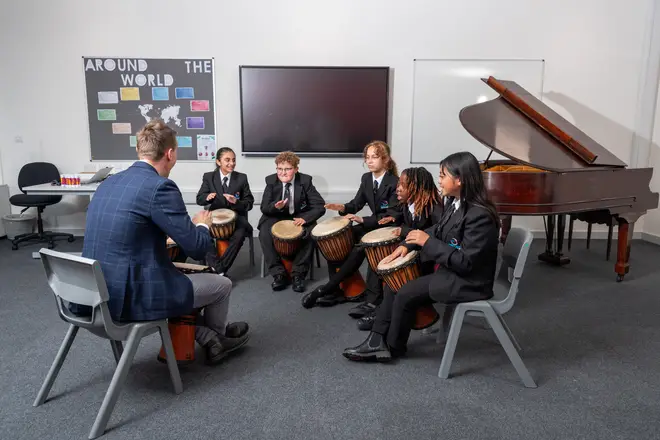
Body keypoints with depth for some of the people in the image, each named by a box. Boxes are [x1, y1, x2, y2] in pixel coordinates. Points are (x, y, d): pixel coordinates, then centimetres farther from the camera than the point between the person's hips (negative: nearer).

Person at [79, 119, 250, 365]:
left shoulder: (108, 183, 8)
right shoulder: (160, 187, -18)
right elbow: (197, 248, -15)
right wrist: (202, 225, 6)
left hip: (98, 292, 9)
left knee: (186, 282, 32)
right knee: (221, 284, 13)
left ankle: (210, 341, 35)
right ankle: (218, 335, 41)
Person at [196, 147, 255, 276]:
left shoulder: (242, 178, 1)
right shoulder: (208, 177, 3)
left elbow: (249, 203, 1)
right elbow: (199, 199, 1)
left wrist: (237, 202, -21)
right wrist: (207, 197, -24)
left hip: (236, 217, -1)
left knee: (239, 235, -33)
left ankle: (218, 269, -20)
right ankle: (218, 268, -18)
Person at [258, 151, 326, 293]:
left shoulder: (305, 181, -13)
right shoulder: (271, 180, -9)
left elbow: (320, 206, -14)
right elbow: (264, 208, -7)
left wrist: (305, 218, -31)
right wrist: (275, 207, -31)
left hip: (300, 217, -1)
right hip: (277, 217, 1)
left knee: (310, 233, -31)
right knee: (264, 233, -28)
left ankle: (298, 274, -18)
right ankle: (279, 273, -17)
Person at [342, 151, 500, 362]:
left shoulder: (480, 216, -27)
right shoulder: (454, 202, 1)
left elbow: (465, 262, -29)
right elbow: (438, 231, 14)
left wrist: (427, 242, -27)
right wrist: (408, 244, 0)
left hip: (467, 281, -9)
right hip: (448, 268, 10)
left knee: (406, 294, -14)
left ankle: (393, 346, 11)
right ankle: (378, 340, 6)